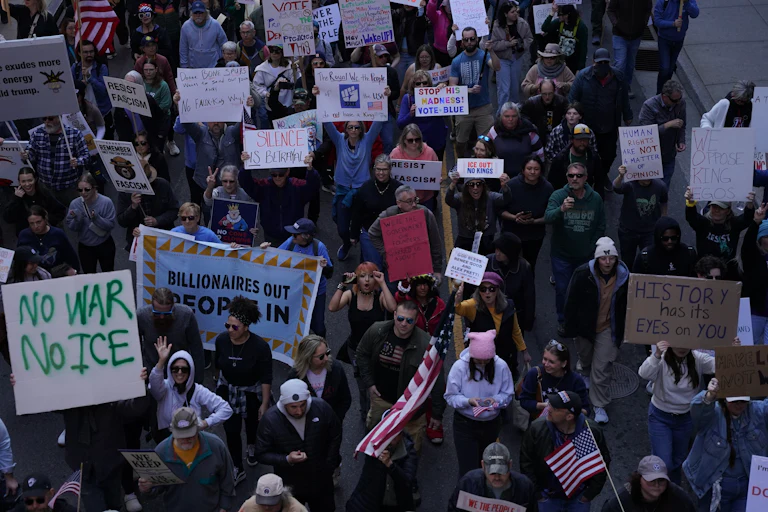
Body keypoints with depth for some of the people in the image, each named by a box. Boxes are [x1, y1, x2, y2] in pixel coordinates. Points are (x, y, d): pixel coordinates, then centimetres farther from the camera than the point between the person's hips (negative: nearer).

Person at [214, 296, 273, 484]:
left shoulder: (260, 346, -30)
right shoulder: (221, 340, -20)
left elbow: (266, 378, -21)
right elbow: (218, 365, 0)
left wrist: (265, 403, -18)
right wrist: (219, 384, 14)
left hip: (252, 393, -2)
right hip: (228, 391, 2)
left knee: (252, 423, 23)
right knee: (231, 430, 1)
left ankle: (252, 448, 55)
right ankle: (237, 469, 17)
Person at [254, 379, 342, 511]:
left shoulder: (321, 408, -19)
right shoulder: (270, 419, -24)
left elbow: (335, 437, -1)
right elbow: (262, 454, -14)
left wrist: (329, 466, 0)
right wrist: (287, 460, -29)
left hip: (321, 481, 2)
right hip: (289, 485, -2)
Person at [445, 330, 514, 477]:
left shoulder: (501, 366, -12)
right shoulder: (460, 366, -16)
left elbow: (508, 394, -2)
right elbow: (451, 396, -11)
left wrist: (496, 400, -24)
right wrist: (468, 401, -30)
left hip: (491, 424, 3)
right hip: (465, 424, -3)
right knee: (468, 471, -8)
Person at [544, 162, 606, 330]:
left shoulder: (595, 198, -4)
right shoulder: (558, 195, -13)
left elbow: (601, 227, 6)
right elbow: (547, 218, -30)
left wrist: (592, 247, -1)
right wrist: (561, 209, -49)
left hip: (585, 256, 2)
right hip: (562, 255, -2)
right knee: (562, 290, 9)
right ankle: (563, 321, 30)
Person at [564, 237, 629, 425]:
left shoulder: (624, 276, -16)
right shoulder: (583, 274, -22)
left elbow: (626, 304, 0)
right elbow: (571, 302, -12)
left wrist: (623, 329, 7)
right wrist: (571, 328, -8)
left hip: (608, 328, -1)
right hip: (585, 325, 1)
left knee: (602, 369, -2)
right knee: (585, 355, 27)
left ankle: (600, 405, 12)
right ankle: (585, 372, 63)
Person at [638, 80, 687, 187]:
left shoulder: (680, 102, -9)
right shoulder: (649, 106, -25)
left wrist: (681, 141, -6)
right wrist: (668, 125, -33)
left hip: (669, 154, 4)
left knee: (665, 185, 16)